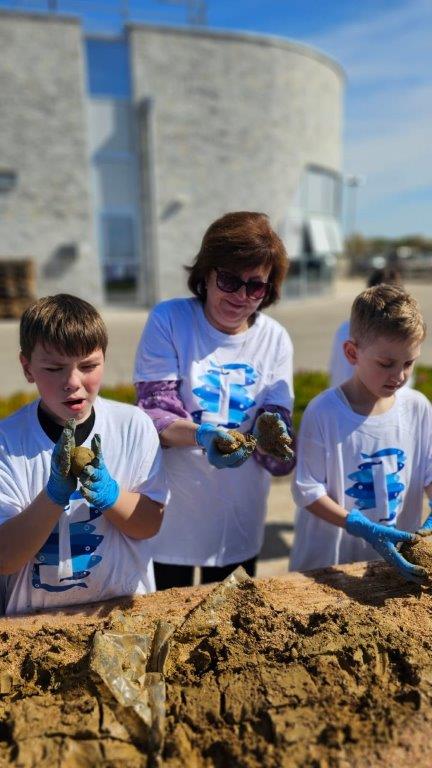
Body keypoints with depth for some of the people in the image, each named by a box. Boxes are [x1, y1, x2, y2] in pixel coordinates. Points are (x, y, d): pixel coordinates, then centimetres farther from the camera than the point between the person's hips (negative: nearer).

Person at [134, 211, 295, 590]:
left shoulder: (275, 339, -3)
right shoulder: (169, 319, -11)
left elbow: (278, 423, -5)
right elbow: (154, 413, -14)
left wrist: (271, 439, -28)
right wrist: (202, 435, -33)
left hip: (239, 520, 3)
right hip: (171, 516, -2)